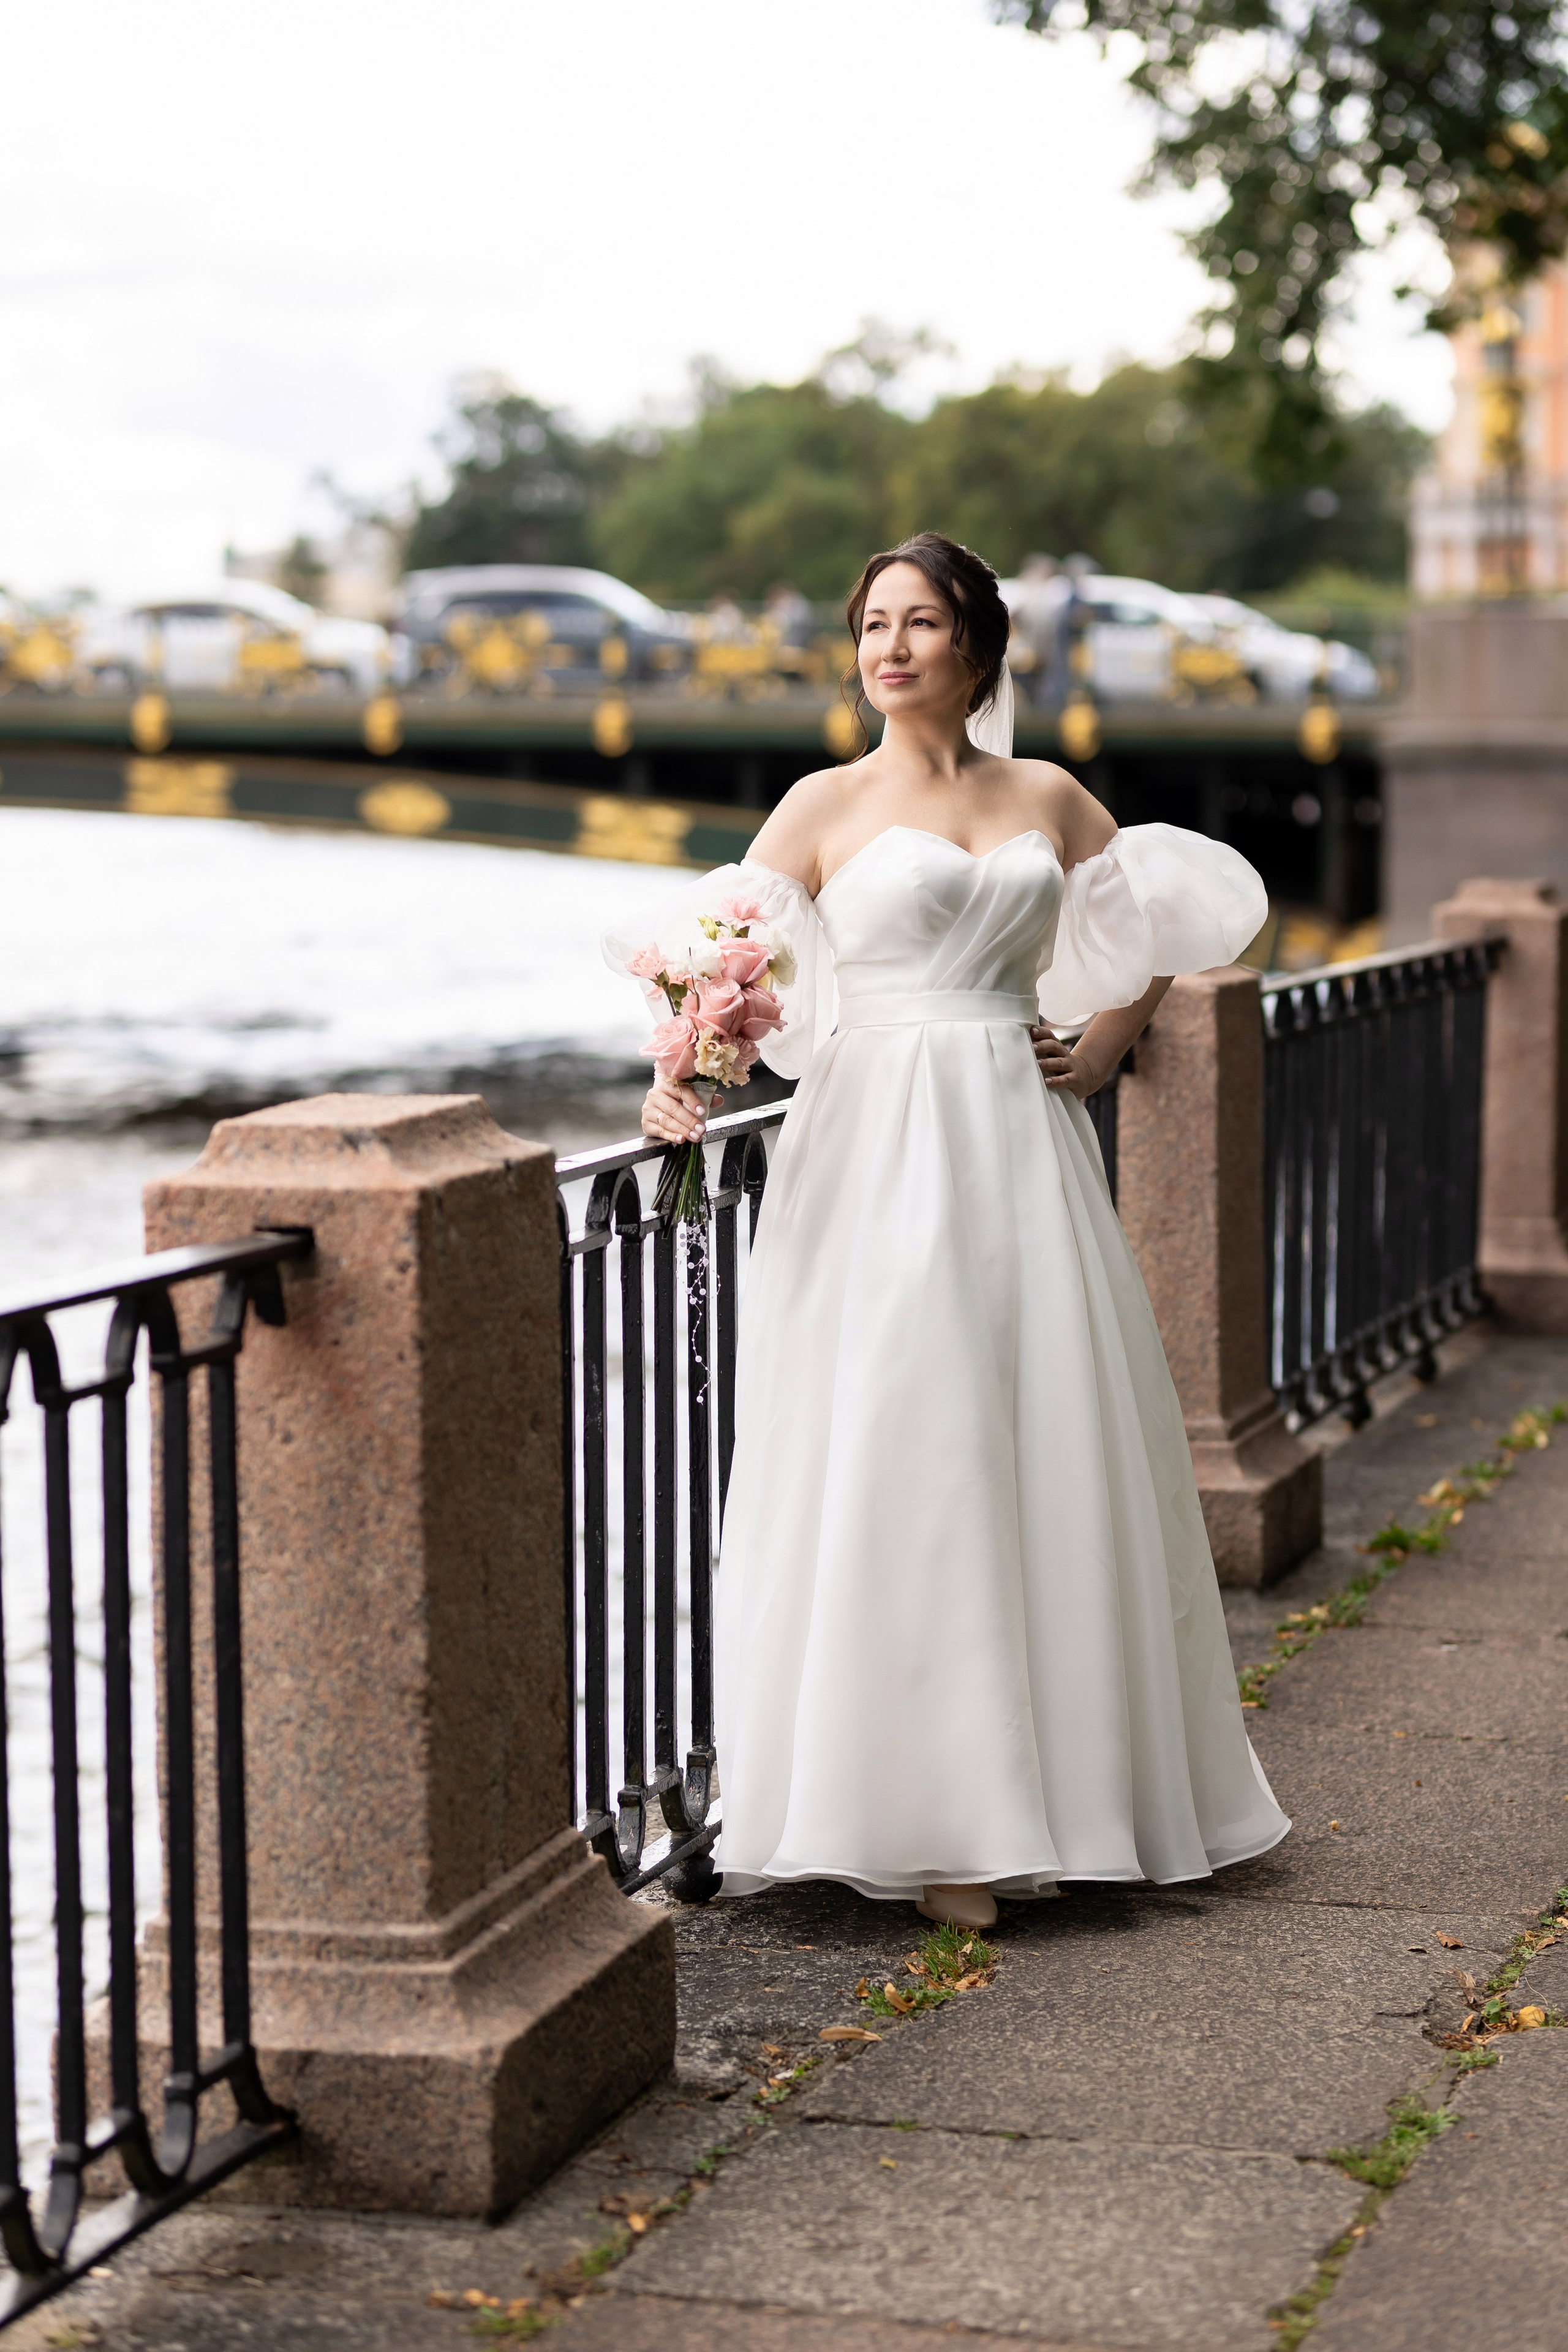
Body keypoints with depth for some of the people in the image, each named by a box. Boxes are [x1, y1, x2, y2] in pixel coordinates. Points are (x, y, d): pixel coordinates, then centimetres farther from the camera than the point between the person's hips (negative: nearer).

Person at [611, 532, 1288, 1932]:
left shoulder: (1050, 801, 12)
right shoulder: (825, 807, 3)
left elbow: (1160, 923, 23)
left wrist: (1106, 1042, 8)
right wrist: (681, 1081, -23)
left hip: (1022, 1149, 3)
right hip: (882, 1161, -3)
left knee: (1051, 1457, 5)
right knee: (898, 1464, -6)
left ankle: (1061, 1784, 17)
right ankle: (930, 1823, -2)